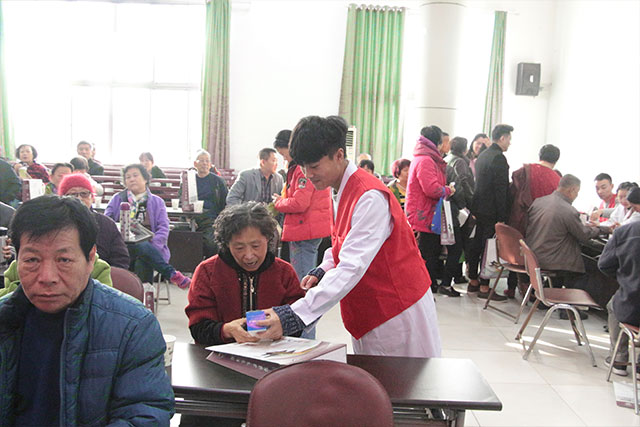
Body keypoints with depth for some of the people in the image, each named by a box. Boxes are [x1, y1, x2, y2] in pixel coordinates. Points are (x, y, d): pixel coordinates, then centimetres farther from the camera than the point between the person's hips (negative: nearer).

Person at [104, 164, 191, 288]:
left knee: (142, 262, -36)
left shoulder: (157, 202, 18)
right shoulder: (118, 199, 21)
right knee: (142, 246, -34)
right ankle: (172, 274, -34)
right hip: (122, 247, 0)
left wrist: (152, 244, -15)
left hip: (149, 247, 0)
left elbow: (163, 229, 8)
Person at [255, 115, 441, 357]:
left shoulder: (370, 197, -23)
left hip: (398, 315, -9)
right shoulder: (343, 194, 8)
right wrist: (322, 272, 0)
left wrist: (293, 316, -37)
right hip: (371, 316, 9)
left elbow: (352, 269, -31)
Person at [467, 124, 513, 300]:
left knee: (477, 244, 15)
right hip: (491, 211, -9)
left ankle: (473, 281, 25)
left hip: (479, 207, 9)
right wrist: (502, 217, -18)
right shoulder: (499, 158, -15)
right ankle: (484, 287, 0)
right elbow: (501, 190, -19)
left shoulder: (483, 155, 14)